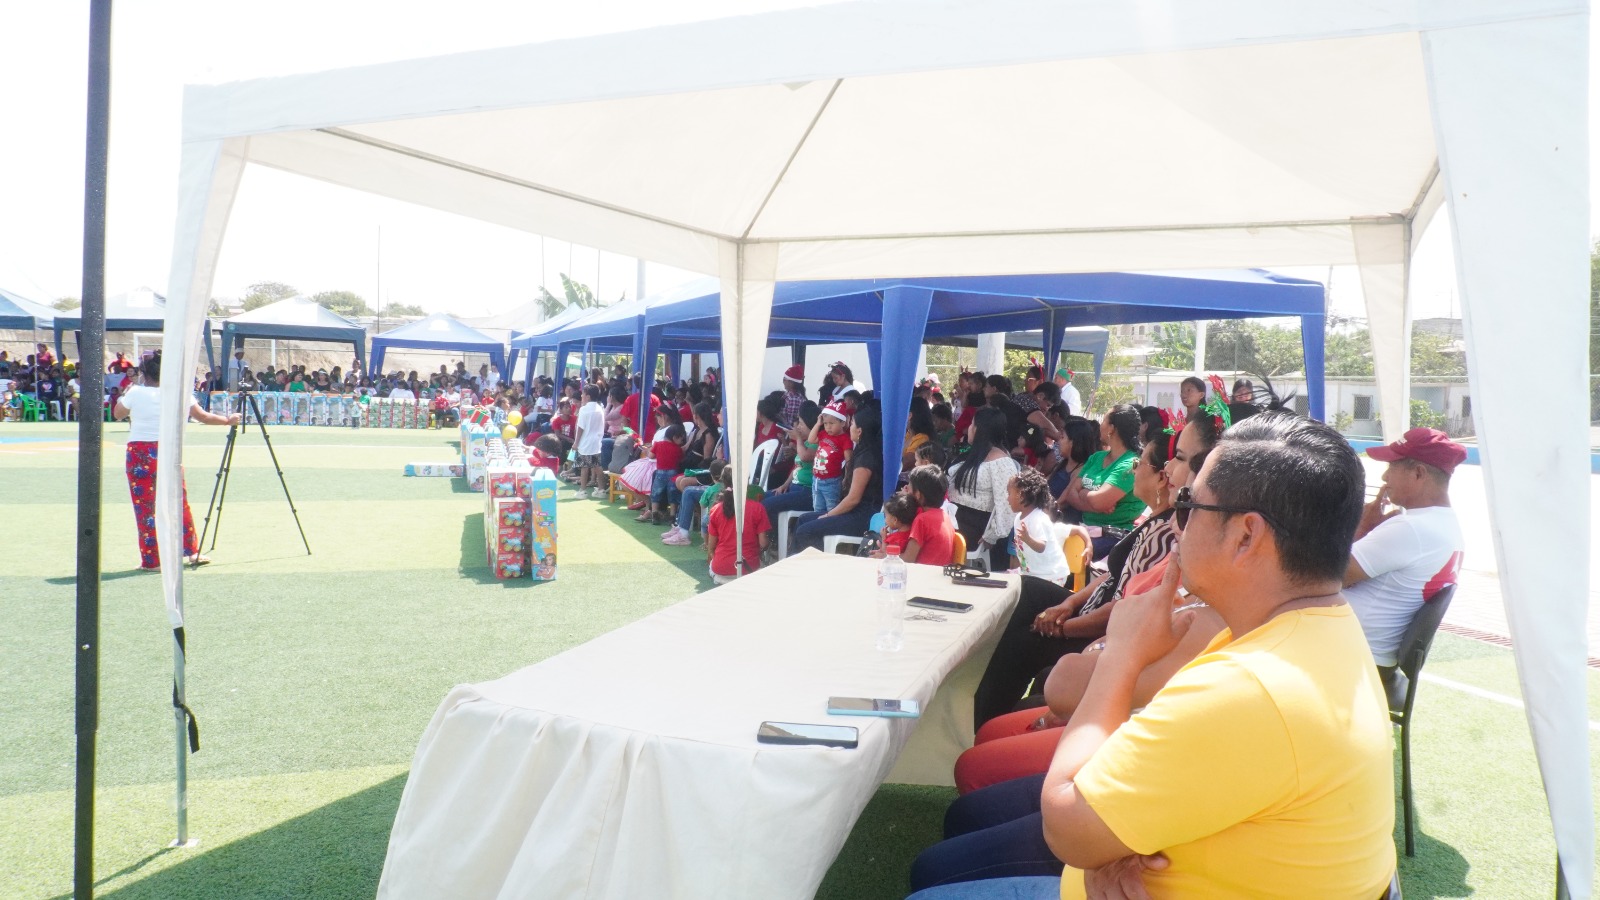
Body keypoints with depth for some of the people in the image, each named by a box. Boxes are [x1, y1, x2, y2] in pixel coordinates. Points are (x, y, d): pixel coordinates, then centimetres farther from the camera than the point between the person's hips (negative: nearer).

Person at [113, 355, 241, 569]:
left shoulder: (135, 393, -4)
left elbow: (117, 414, 11)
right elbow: (204, 417, 5)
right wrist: (228, 420, 20)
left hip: (139, 453, -2)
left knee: (145, 506, 3)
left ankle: (151, 560, 6)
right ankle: (191, 552, 15)